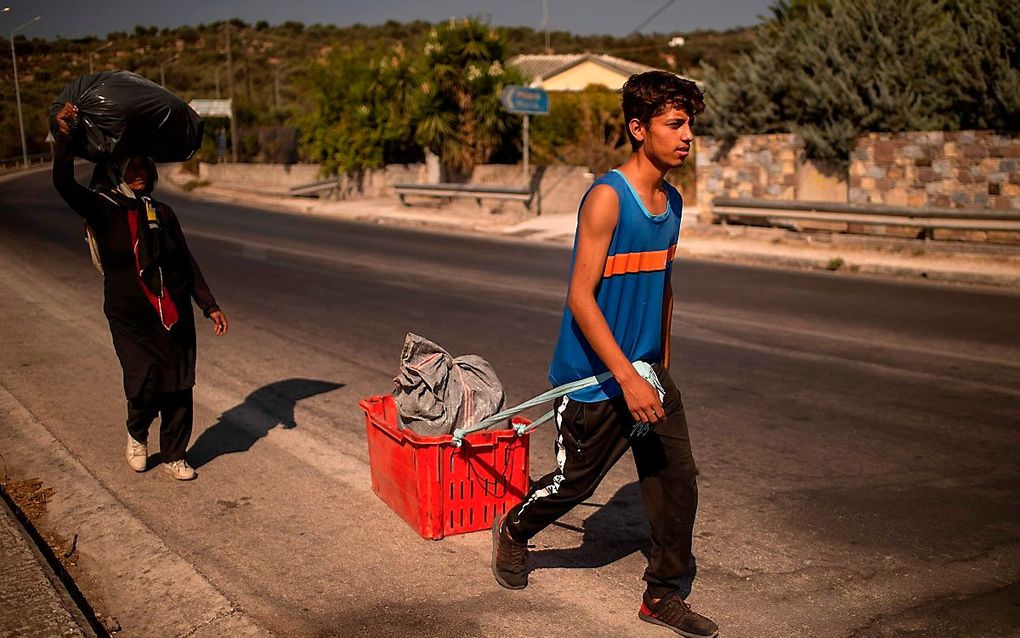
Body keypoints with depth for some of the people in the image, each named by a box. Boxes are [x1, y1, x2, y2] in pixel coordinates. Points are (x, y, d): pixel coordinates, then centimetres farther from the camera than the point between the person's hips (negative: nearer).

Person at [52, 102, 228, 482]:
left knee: (179, 389, 6)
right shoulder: (100, 209, -3)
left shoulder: (161, 213, 7)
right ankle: (137, 435, 22)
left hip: (175, 317, 3)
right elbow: (63, 183, -22)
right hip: (131, 320, -3)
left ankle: (174, 457, 24)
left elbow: (187, 263, 11)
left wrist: (209, 306, 8)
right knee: (145, 386, -11)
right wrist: (65, 137, -35)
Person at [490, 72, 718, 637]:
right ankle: (513, 532, 41)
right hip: (595, 377, -7)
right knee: (576, 480, 11)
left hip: (647, 373, 7)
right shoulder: (607, 197, -19)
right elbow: (580, 298, -23)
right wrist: (627, 378, -26)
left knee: (677, 480, 5)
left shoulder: (672, 201, 6)